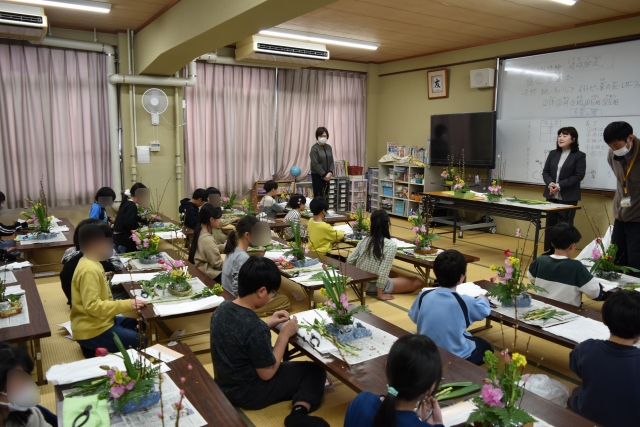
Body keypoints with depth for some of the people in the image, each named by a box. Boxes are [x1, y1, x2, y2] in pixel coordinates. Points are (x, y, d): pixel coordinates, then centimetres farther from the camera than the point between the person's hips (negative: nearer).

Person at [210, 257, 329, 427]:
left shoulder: (222, 308, -8)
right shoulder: (256, 328, -32)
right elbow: (267, 374, -19)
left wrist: (269, 324, 3)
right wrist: (285, 334, -13)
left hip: (223, 385, 7)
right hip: (248, 394, -7)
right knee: (315, 371, 6)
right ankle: (299, 413, -10)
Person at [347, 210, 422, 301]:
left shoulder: (364, 241, -3)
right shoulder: (391, 245, -20)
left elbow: (350, 261, 0)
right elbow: (383, 272, -26)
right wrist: (380, 294, -18)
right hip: (377, 286, -7)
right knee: (418, 282, 3)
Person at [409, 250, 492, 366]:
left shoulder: (424, 296, -11)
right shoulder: (465, 301, -18)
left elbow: (414, 318, 7)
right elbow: (484, 311, 4)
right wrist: (482, 298, 25)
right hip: (457, 356, -4)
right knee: (486, 347, 24)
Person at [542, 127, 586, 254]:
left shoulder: (579, 155, -4)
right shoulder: (553, 154, 12)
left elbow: (579, 176, -11)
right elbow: (545, 172, 8)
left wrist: (560, 185, -19)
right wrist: (550, 183, -13)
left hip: (568, 198, -5)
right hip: (551, 196, 5)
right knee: (550, 226, 12)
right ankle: (548, 254, 22)